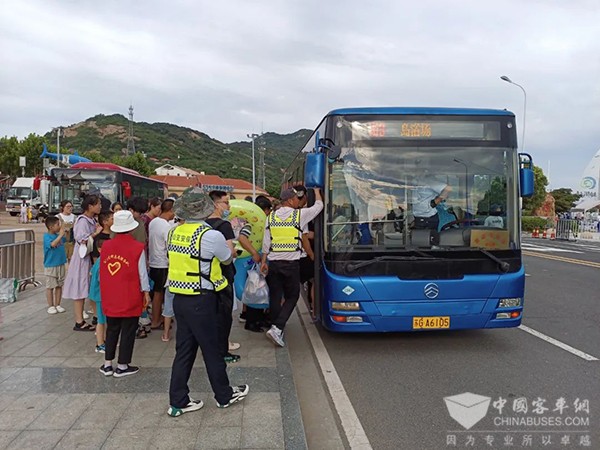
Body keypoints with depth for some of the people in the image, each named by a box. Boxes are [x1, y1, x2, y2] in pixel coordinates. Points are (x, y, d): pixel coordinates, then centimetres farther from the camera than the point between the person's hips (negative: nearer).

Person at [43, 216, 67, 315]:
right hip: (50, 266, -6)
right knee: (50, 286, 5)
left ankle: (57, 305, 23)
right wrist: (61, 234, -32)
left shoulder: (59, 235, 2)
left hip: (61, 265, 6)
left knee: (59, 285, 13)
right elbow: (52, 244, -33)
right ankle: (51, 306, 15)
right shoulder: (47, 236, -15)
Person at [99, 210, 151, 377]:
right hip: (130, 298, -4)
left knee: (111, 330, 17)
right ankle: (122, 366, 14)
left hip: (110, 297, 4)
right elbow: (142, 273, -8)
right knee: (128, 331, 7)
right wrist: (146, 292, 3)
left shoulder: (106, 245, -2)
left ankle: (107, 364, 24)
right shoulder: (137, 247, -13)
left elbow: (102, 271, 7)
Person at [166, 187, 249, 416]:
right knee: (212, 350, 9)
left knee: (184, 349, 15)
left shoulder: (175, 232, 1)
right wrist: (230, 247, 22)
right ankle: (224, 396, 27)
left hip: (180, 299, 6)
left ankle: (178, 402, 22)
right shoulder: (211, 235, -17)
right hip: (201, 301, -6)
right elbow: (227, 259, -1)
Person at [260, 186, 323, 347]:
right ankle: (277, 328, -7)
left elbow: (266, 242, 5)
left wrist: (263, 262, 12)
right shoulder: (300, 214, -4)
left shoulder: (271, 217, 5)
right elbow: (318, 206, 12)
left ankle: (276, 329, 20)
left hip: (273, 263, 4)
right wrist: (317, 191, 29)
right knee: (292, 297, 7)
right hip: (291, 263, -4)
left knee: (275, 297, 12)